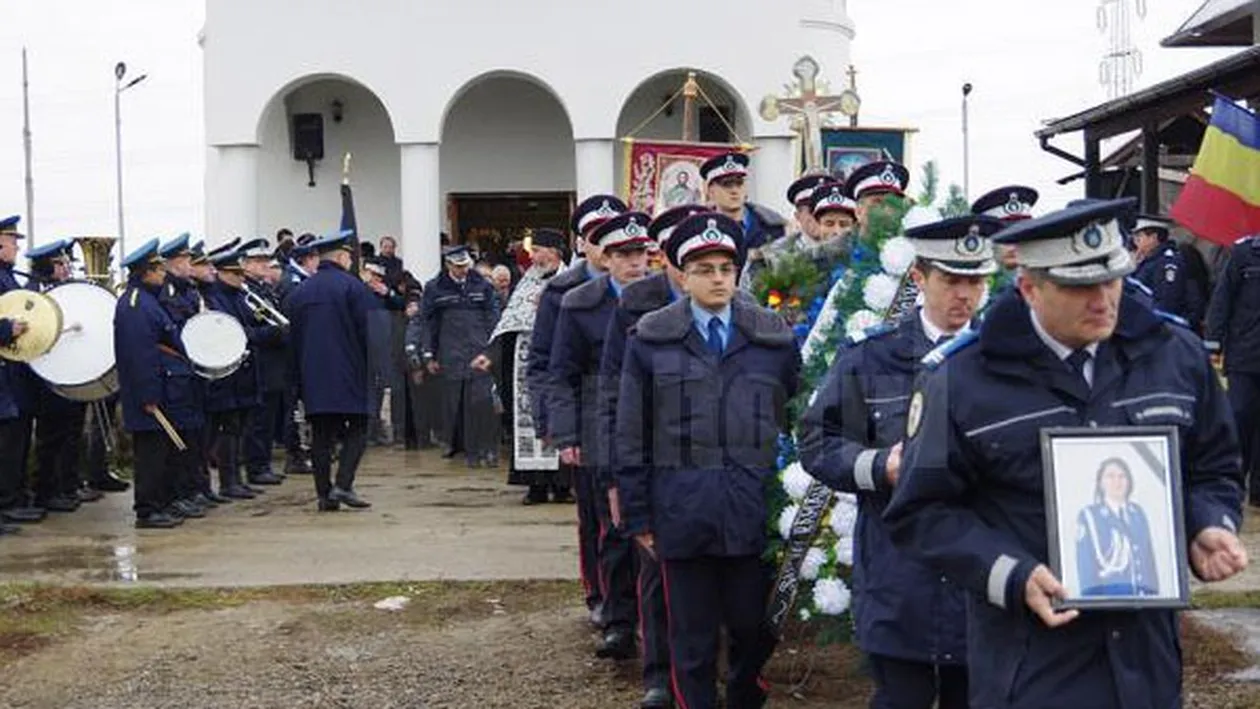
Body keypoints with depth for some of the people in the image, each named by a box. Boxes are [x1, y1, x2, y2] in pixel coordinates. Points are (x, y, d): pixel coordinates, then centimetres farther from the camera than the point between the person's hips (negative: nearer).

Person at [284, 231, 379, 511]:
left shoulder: (300, 292, 12)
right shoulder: (351, 286, -6)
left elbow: (294, 336, 15)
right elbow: (369, 328, -10)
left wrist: (300, 379, 19)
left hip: (312, 375, 5)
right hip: (348, 373, -5)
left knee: (321, 434, 7)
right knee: (357, 429, 2)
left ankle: (325, 494, 6)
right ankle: (343, 485, -11)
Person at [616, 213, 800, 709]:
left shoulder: (775, 339, 6)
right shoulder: (650, 341, 2)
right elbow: (632, 435, 4)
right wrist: (637, 514, 2)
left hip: (755, 513, 1)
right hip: (683, 513, -1)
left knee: (753, 630, 9)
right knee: (693, 640, 6)